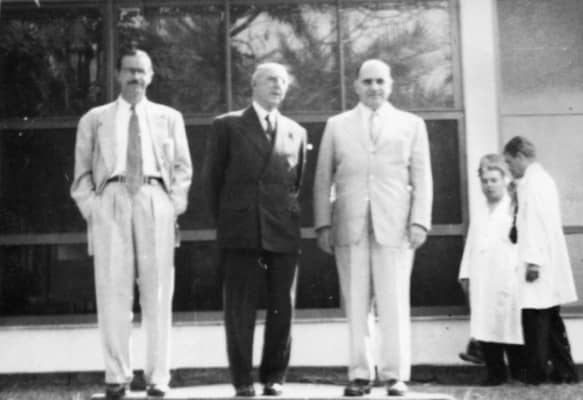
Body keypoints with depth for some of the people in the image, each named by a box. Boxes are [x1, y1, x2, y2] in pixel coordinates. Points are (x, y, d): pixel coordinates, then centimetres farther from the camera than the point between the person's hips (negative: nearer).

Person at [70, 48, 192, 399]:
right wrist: (90, 207, -2)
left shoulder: (169, 117, 17)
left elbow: (183, 167, 13)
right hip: (110, 202, 0)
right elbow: (82, 171, 12)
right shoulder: (94, 119, 16)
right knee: (113, 293, -4)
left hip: (155, 202, 0)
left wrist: (175, 206, 0)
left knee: (158, 294, -1)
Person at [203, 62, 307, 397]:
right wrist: (224, 219, 7)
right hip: (241, 232, -2)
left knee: (282, 308, 4)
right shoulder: (228, 125, 7)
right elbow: (212, 177, 8)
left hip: (284, 232, 2)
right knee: (240, 309, 0)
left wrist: (291, 218, 12)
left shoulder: (296, 132, 14)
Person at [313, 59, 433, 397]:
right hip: (349, 227, 1)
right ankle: (360, 373, 9)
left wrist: (419, 222, -3)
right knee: (356, 306, 1)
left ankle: (396, 375, 7)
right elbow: (323, 179, 11)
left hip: (394, 227, -1)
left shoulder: (412, 125, 13)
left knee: (394, 305, -2)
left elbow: (422, 179, 8)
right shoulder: (337, 126, 14)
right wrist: (323, 224, 1)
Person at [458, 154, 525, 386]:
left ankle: (519, 370, 11)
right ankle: (495, 372, 9)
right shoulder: (478, 216, 20)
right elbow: (470, 246, 16)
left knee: (511, 323, -1)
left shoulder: (515, 210, 3)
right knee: (485, 326, 2)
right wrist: (466, 274, 9)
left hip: (507, 279, -5)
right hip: (481, 282, 5)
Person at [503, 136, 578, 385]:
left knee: (535, 317, -3)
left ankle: (536, 372, 3)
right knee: (551, 320, 12)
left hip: (537, 263, -9)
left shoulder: (531, 182, -12)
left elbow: (535, 223, -19)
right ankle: (564, 371, 16)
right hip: (551, 265, 9)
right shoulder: (544, 178, 17)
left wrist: (533, 261, -20)